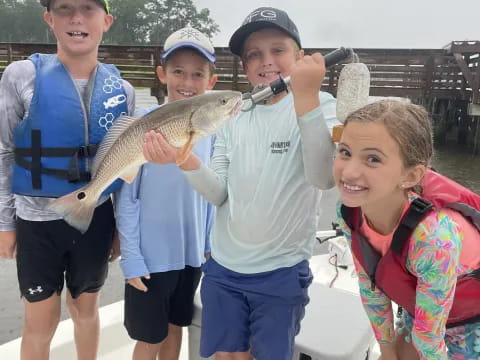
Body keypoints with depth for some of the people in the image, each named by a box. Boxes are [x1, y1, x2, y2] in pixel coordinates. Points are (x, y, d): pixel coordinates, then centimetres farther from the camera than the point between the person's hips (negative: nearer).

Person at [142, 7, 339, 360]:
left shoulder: (320, 106, -7)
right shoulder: (233, 114, 4)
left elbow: (324, 176, -25)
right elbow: (219, 194, -1)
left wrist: (306, 95, -31)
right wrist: (184, 159, -19)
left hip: (281, 271, -3)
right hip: (223, 267, 4)